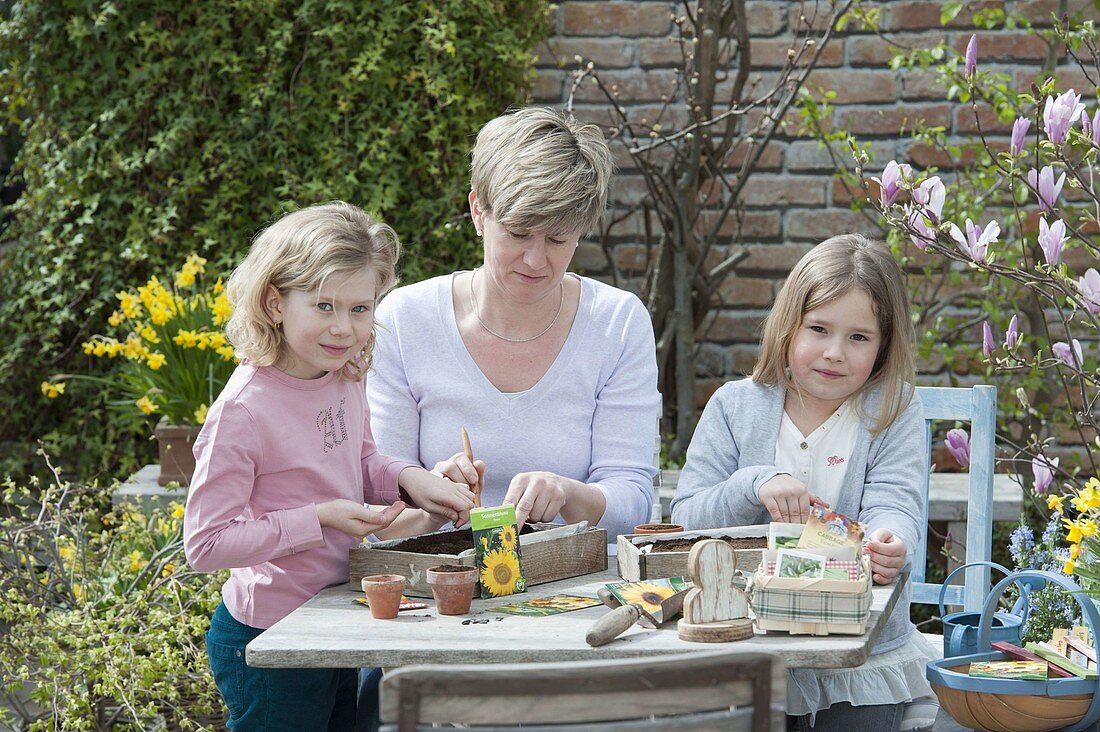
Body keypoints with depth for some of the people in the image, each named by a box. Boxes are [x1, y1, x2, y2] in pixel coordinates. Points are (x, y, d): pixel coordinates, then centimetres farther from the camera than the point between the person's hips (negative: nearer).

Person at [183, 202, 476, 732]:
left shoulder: (343, 376, -2)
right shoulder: (244, 410, -24)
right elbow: (206, 545, -24)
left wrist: (407, 479, -4)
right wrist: (318, 519, -26)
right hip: (268, 643, -8)